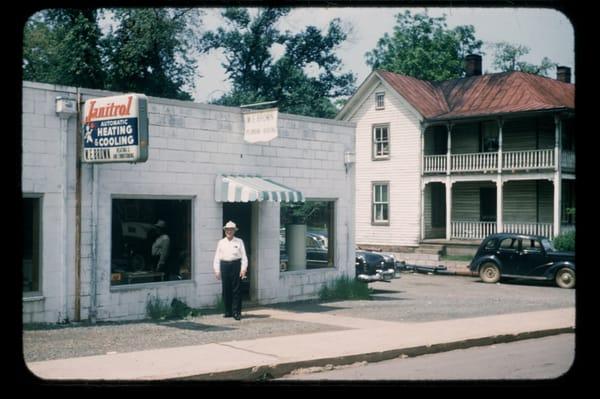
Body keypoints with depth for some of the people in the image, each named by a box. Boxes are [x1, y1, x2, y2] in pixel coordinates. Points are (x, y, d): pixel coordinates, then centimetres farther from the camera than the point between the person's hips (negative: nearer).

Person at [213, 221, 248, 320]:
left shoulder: (239, 242, 6)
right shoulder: (221, 242, 12)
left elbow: (244, 256, 3)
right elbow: (217, 257, 12)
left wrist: (243, 269, -7)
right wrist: (217, 270, 5)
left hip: (236, 265, -2)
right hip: (224, 266, 2)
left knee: (236, 289, -4)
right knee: (226, 290, 4)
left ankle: (236, 312, 0)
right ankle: (228, 311, 14)